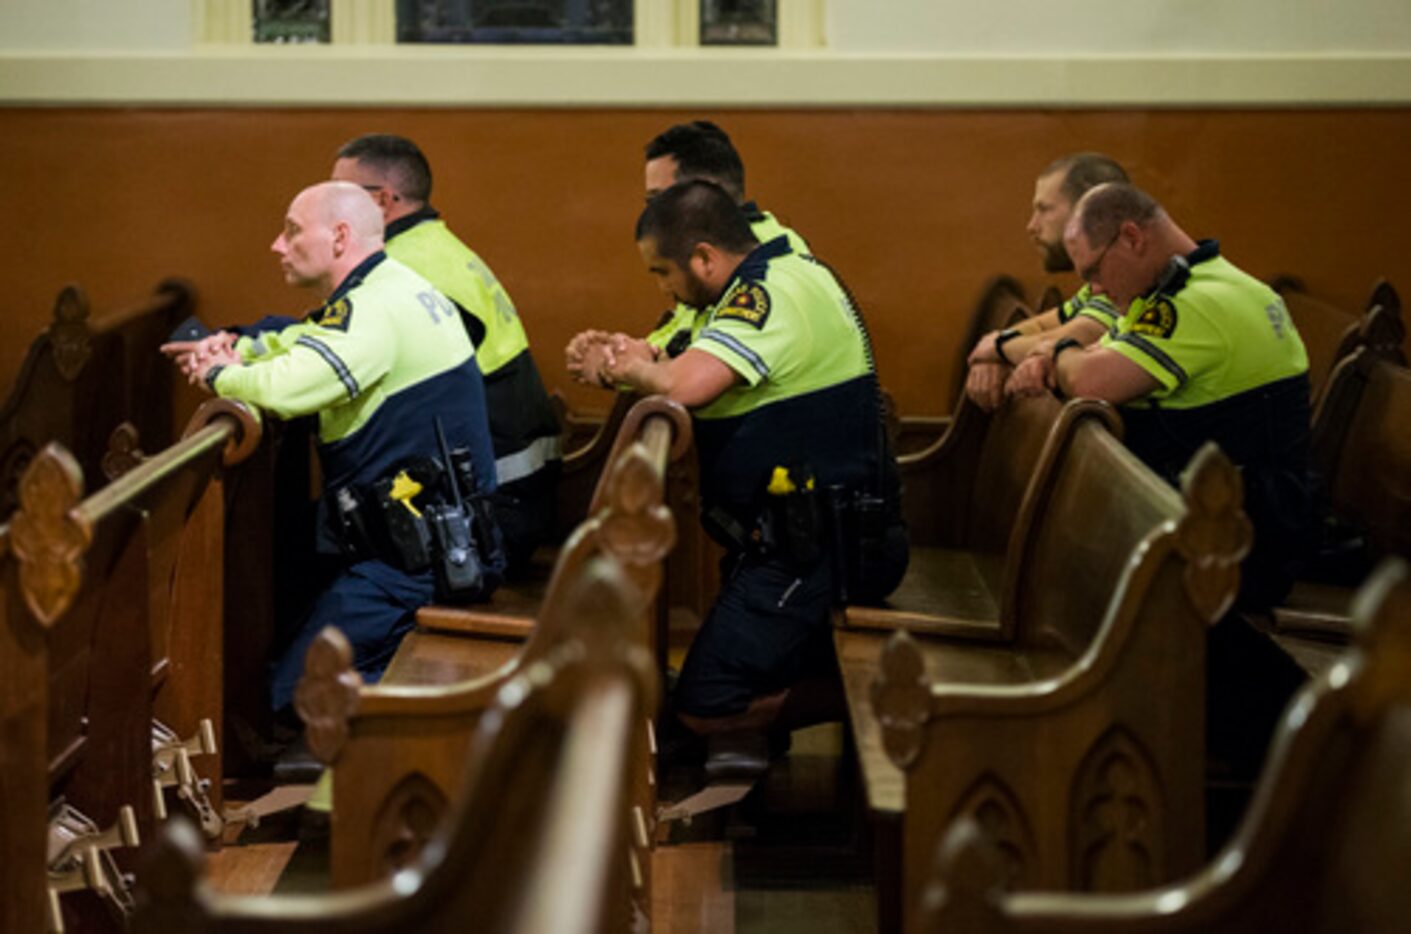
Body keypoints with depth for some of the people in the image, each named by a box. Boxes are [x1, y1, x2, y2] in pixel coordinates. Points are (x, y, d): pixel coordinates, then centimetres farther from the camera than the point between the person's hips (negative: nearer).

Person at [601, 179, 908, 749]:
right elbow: (704, 374, 19)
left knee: (707, 706, -10)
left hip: (816, 550, -11)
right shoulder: (789, 273, 12)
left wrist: (643, 370, -13)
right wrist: (624, 360, 5)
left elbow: (688, 385, -35)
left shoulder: (773, 292, -20)